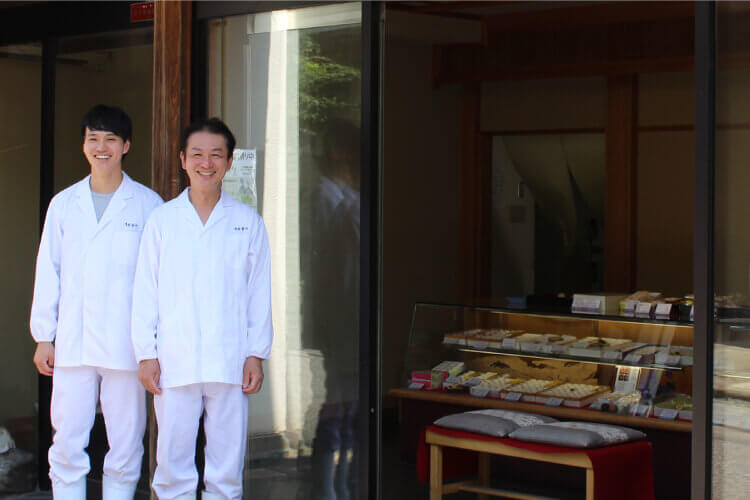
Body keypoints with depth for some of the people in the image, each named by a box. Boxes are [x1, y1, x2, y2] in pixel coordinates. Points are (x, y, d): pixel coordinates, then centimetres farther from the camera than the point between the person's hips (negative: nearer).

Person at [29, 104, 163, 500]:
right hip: (72, 346, 2)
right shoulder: (64, 204, 11)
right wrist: (43, 337, 9)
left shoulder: (147, 204, 2)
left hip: (126, 346, -2)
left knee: (125, 446, 2)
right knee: (67, 445, 2)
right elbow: (48, 273, 13)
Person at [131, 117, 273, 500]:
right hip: (174, 362, 0)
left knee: (227, 461, 2)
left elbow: (259, 293, 7)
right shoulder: (162, 219, 7)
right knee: (173, 460, 2)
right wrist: (146, 354, 0)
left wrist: (256, 354, 1)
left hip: (229, 363, 0)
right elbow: (145, 292, 7)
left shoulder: (247, 222, 8)